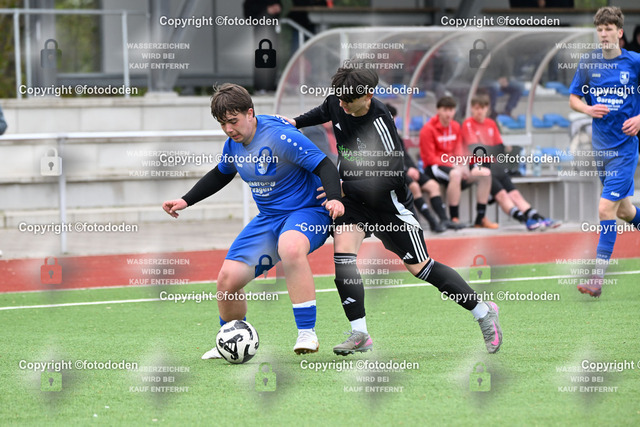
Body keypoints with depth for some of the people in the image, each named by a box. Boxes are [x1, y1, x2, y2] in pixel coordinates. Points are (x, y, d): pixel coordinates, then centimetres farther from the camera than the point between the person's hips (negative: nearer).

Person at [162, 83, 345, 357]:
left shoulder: (281, 137, -22)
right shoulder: (233, 144, 2)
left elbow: (325, 167, -24)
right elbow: (221, 174, 24)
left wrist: (333, 199, -42)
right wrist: (186, 201, 21)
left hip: (307, 211, -7)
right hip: (268, 219, 7)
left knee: (290, 248, -42)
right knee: (228, 280, -4)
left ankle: (307, 333, -38)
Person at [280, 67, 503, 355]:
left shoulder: (379, 123, -30)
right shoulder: (337, 104, -9)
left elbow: (391, 177, -31)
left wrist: (344, 188, -32)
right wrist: (296, 123, 6)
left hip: (386, 199, -6)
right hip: (352, 195, 6)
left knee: (419, 267, 1)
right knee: (342, 254, -19)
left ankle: (483, 312, 19)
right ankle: (359, 335, -13)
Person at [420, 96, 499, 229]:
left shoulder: (455, 127, 10)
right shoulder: (428, 129, -11)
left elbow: (458, 151, 10)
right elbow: (430, 158, -14)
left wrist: (462, 165, -13)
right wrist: (453, 166, -22)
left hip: (453, 165, 7)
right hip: (433, 168, -7)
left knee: (485, 173, -9)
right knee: (456, 174, -40)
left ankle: (480, 219, -7)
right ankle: (454, 218, -34)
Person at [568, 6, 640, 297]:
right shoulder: (588, 64, 2)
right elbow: (573, 99, 10)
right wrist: (588, 109, -11)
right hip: (600, 144, 5)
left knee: (606, 208, -13)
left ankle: (597, 278, -12)